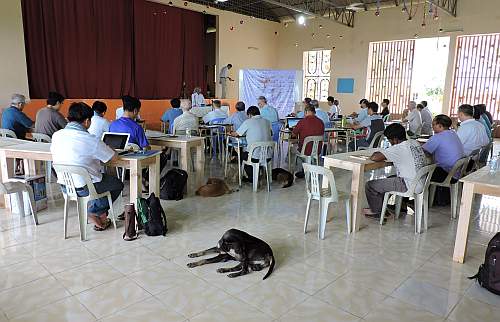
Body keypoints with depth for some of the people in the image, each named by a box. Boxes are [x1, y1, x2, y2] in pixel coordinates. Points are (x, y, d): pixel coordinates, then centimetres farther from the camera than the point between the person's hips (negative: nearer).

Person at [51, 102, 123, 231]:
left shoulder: (56, 136, -4)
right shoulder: (91, 140, -22)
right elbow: (114, 157, -13)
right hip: (84, 188, -6)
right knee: (118, 184, 20)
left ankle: (94, 215, 22)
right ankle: (95, 211, 19)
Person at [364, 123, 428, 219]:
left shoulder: (398, 148, -20)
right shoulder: (415, 143, 6)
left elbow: (374, 158, -25)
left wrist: (376, 153, -2)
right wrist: (387, 154, 11)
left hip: (410, 186, -9)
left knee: (370, 185, -3)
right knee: (389, 179, 33)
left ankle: (376, 211, 18)